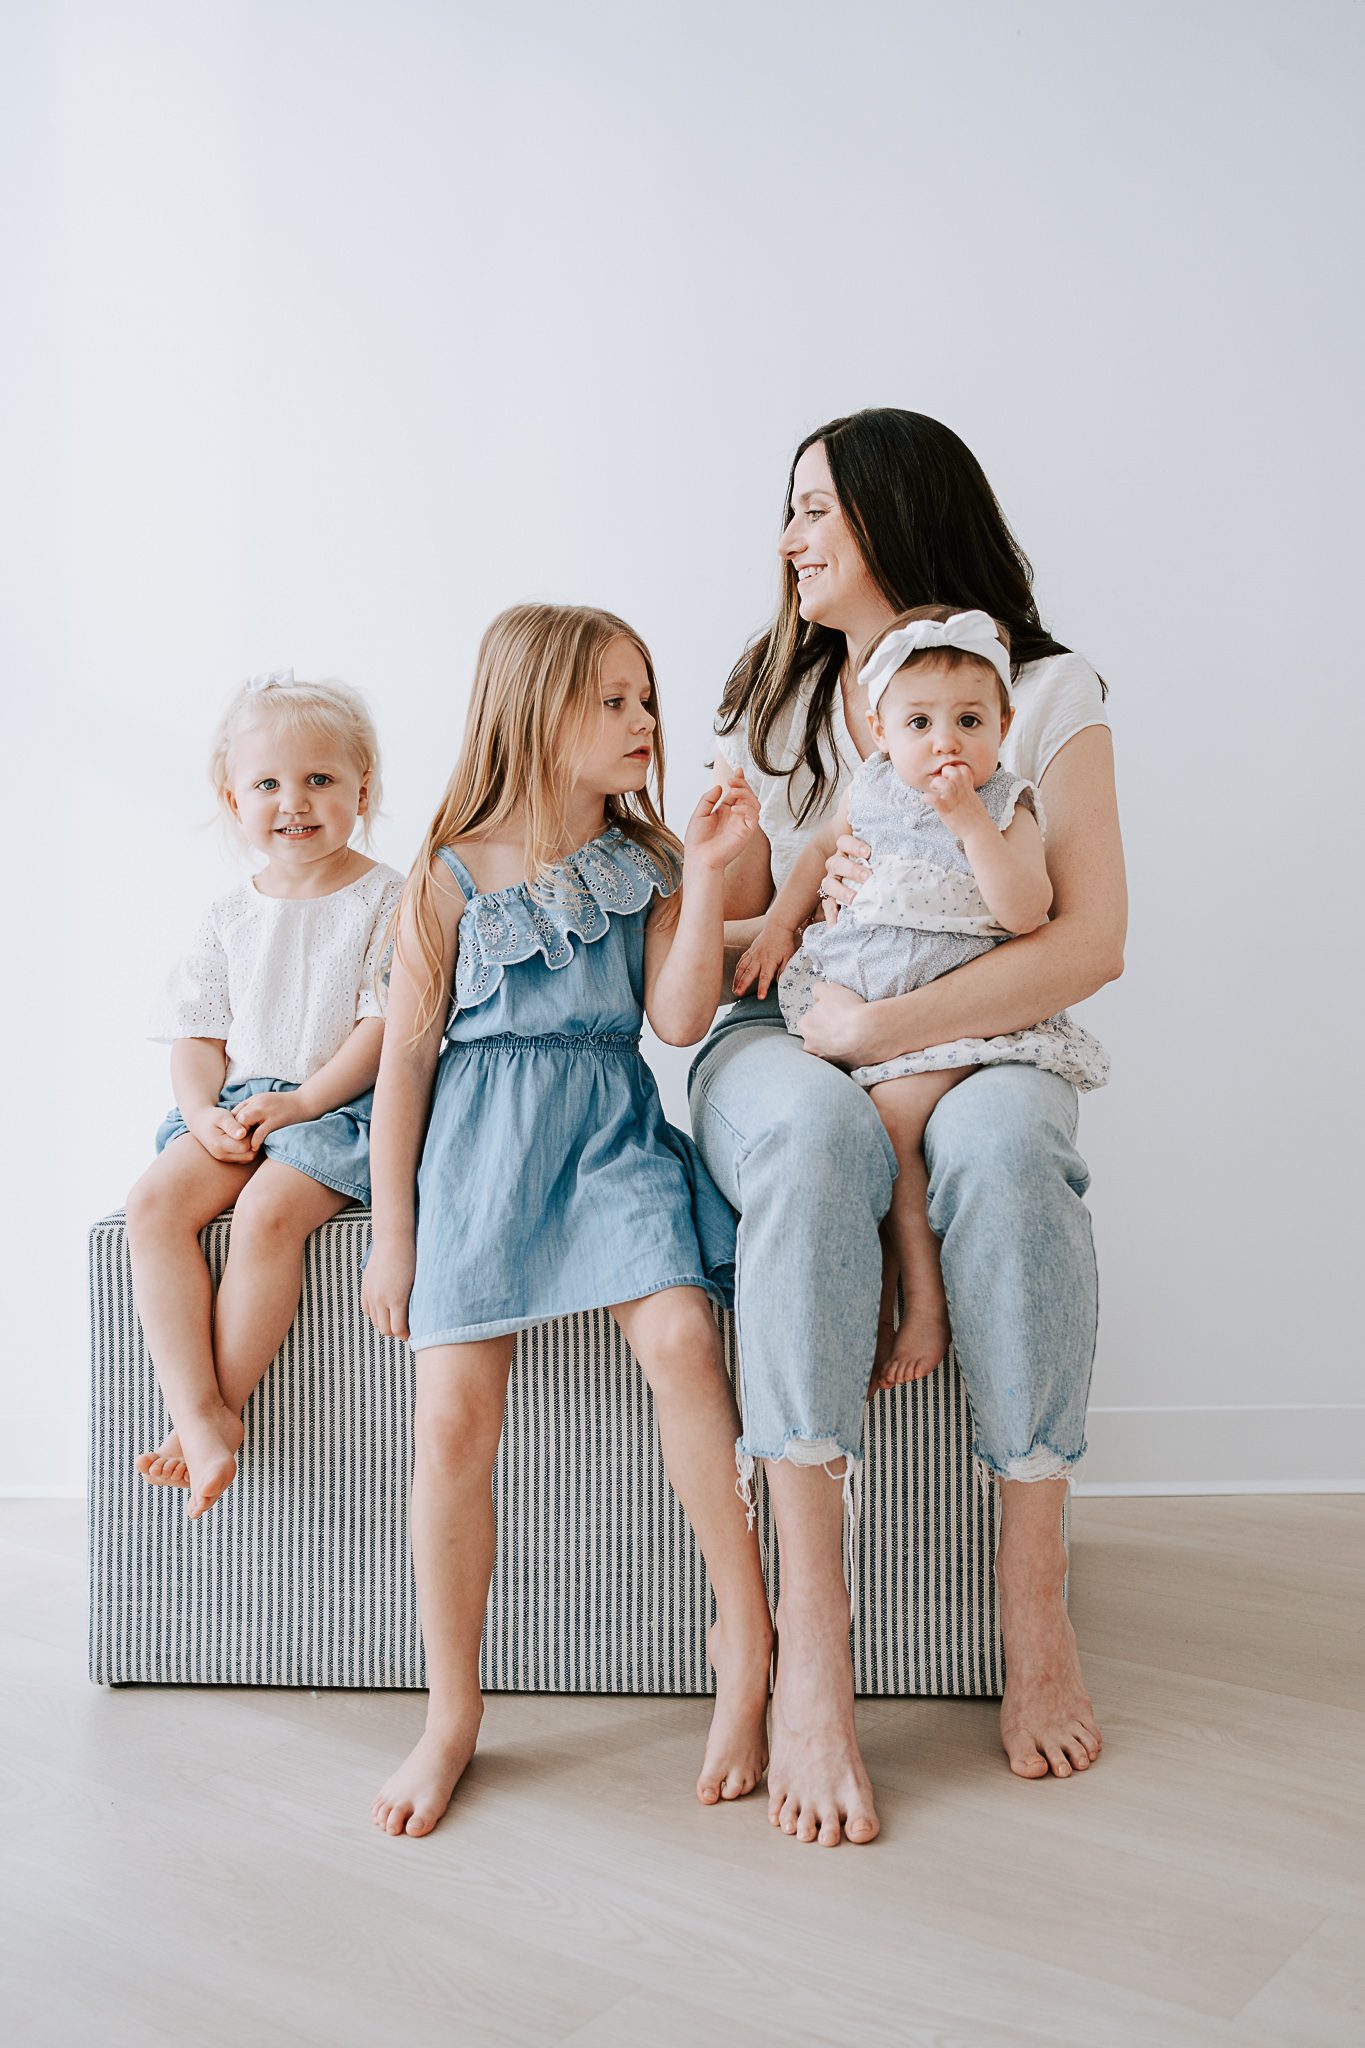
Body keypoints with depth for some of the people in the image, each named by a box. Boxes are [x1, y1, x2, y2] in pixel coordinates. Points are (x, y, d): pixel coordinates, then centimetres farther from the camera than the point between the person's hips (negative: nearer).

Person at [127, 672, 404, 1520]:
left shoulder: (385, 899, -2)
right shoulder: (231, 916, 13)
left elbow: (388, 1024, -9)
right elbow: (198, 1034, 13)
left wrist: (301, 1100, -17)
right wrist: (206, 1113, -6)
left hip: (342, 1103, -5)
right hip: (234, 1108, 5)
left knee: (268, 1211, -32)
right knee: (154, 1203, -21)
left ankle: (222, 1407, -16)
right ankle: (201, 1415, -24)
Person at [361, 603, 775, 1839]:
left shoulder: (644, 862, 8)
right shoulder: (453, 876, 0)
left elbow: (679, 1019, -2)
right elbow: (408, 1054, 2)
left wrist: (708, 876, -10)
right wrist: (394, 1230, 0)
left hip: (611, 1127, 2)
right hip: (480, 1145, -1)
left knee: (681, 1335, -24)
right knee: (456, 1419, -7)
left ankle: (748, 1638, -7)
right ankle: (453, 1713, 9)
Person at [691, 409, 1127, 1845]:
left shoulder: (1046, 693, 5)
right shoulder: (772, 706, 16)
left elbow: (1091, 941, -8)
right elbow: (718, 935, 14)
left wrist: (888, 1022, -18)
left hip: (979, 1043, -1)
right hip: (788, 1045, 1)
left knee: (1002, 1138, -38)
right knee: (811, 1131, -37)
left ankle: (1036, 1604, -27)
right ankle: (810, 1635, -39)